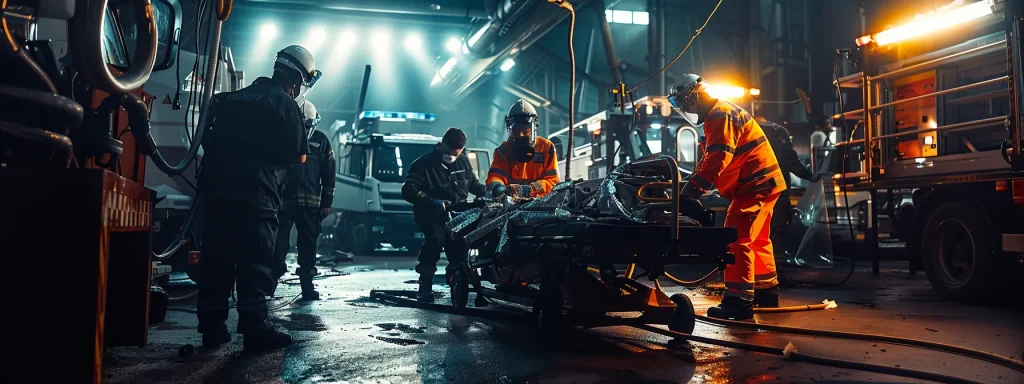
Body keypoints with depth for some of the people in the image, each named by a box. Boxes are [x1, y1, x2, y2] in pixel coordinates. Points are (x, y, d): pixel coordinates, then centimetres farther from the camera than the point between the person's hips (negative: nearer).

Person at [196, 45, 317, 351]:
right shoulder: (285, 105, -2)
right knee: (254, 263, -3)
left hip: (216, 189, 6)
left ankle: (212, 327, 15)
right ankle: (255, 328, -3)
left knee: (217, 260, 10)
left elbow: (211, 140, 21)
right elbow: (298, 156, -4)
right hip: (255, 196, -6)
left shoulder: (233, 98, 19)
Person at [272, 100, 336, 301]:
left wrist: (326, 203, 5)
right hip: (283, 201, -1)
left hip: (310, 204, 2)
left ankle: (307, 285, 15)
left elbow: (328, 174, 9)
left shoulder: (320, 140, 8)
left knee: (308, 246, 7)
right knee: (278, 245, -6)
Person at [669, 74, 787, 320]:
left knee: (737, 240, -14)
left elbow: (716, 161, -27)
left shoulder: (721, 116, -17)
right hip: (762, 183, 11)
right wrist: (691, 186, 7)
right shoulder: (719, 116, 18)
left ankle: (738, 301, -15)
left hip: (755, 185, -11)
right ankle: (766, 291, 31)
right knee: (757, 240, 19)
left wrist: (690, 191, -27)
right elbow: (708, 159, 18)